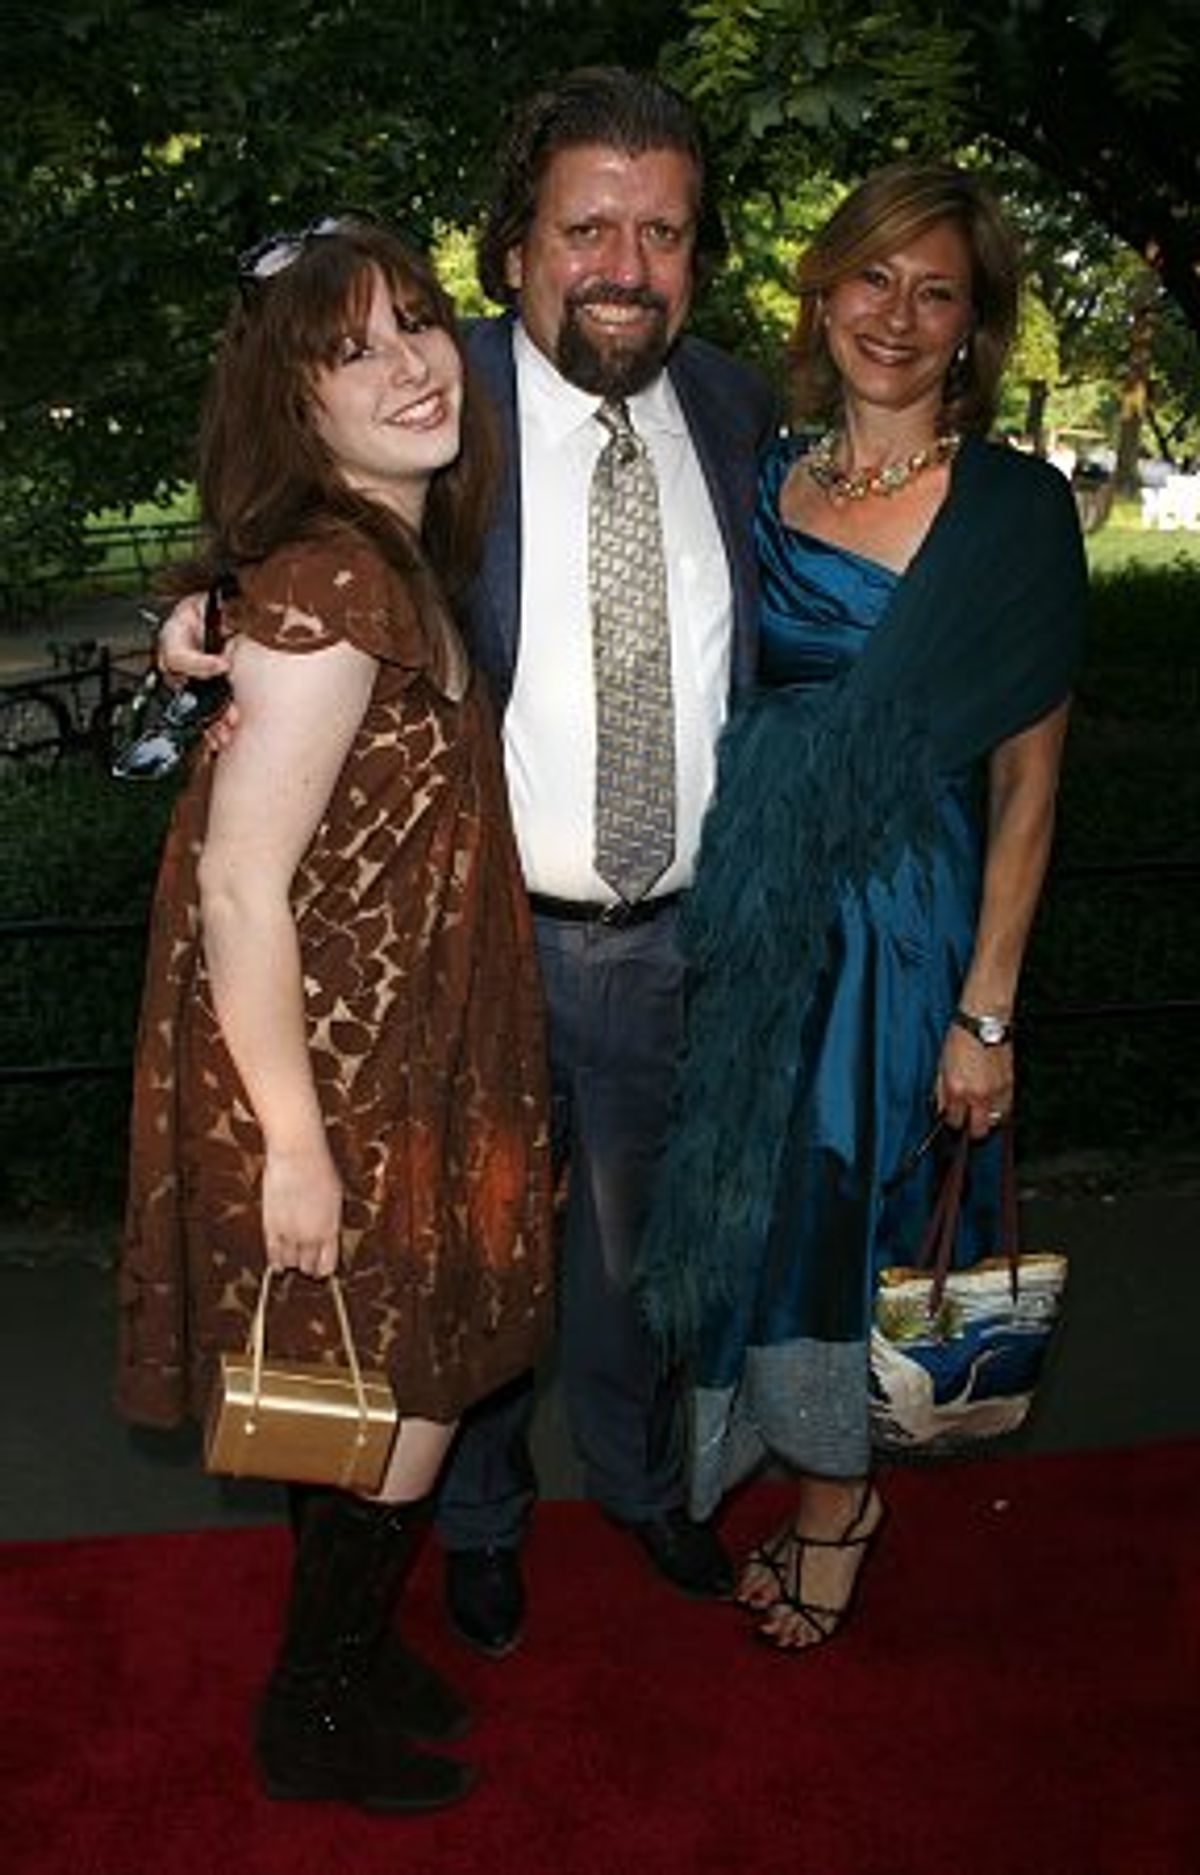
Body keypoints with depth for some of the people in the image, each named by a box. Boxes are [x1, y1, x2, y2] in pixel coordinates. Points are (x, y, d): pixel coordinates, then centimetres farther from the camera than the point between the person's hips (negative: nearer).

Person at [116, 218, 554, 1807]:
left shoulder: (400, 559, 5)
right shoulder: (329, 582, -24)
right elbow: (240, 884, -25)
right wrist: (291, 1143, -22)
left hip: (402, 1065, 9)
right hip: (326, 1079, -9)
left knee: (381, 1397, 22)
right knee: (396, 1406, 9)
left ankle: (350, 1653, 44)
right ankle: (314, 1718, 33)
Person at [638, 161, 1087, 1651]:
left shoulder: (1016, 510, -9)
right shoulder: (766, 482, 5)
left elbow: (1024, 784, -10)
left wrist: (985, 1012, -13)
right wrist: (729, 899, 3)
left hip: (907, 916, -4)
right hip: (758, 912, 5)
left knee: (855, 1203, 7)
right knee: (763, 1197, 14)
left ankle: (834, 1505, 33)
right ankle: (827, 1480, 39)